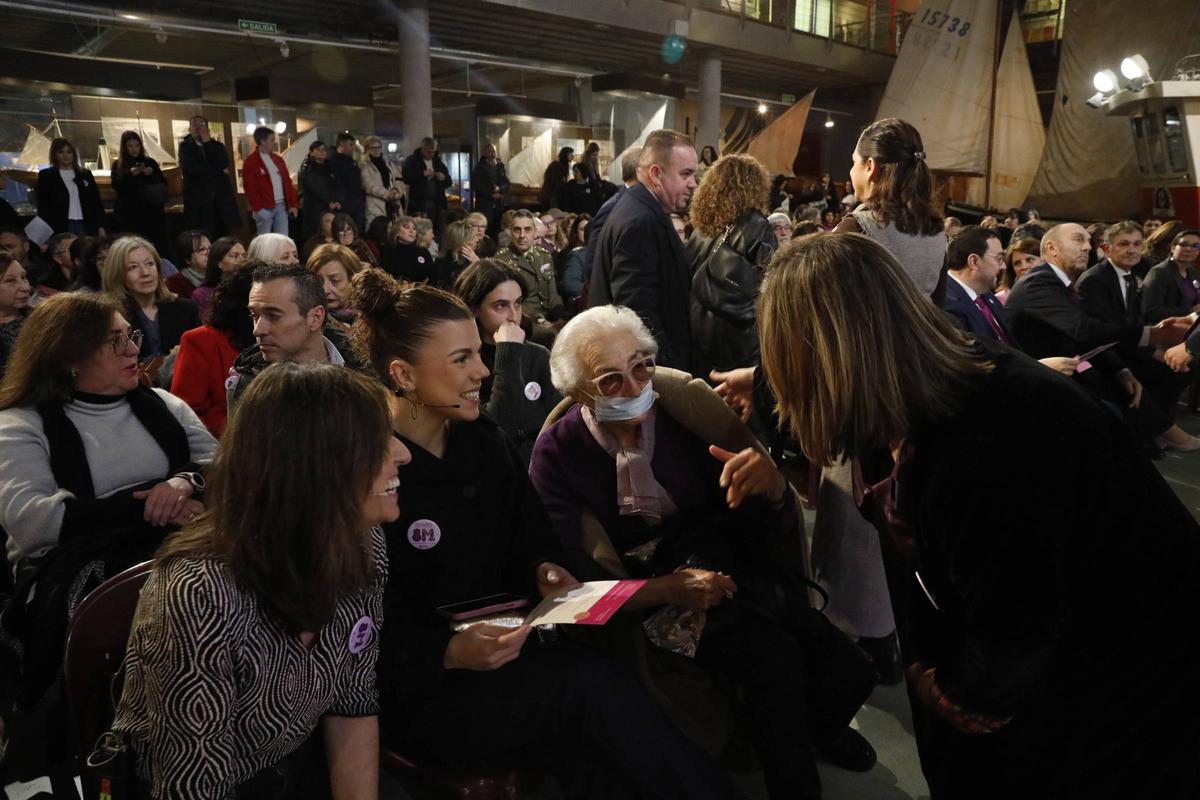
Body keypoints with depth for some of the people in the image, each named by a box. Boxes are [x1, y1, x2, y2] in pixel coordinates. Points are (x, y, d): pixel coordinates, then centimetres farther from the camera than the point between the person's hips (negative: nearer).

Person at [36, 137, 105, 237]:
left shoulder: (86, 175, 15)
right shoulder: (46, 176, 9)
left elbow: (96, 202, 13)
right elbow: (43, 206, 4)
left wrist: (100, 227, 4)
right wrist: (47, 232, -6)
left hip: (85, 227, 2)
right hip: (60, 228, -2)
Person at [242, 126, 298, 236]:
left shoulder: (278, 159, 15)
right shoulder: (250, 162, -4)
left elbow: (287, 182, 15)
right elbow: (249, 188, -10)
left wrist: (293, 204, 7)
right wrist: (258, 208, -16)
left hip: (281, 206, 6)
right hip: (265, 208, -6)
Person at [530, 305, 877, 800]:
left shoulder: (685, 405, -7)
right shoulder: (557, 454, -8)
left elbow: (778, 534, -4)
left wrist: (770, 484, -28)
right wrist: (671, 589, -22)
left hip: (729, 562, 3)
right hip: (647, 597, -2)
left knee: (848, 665, -16)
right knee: (776, 659, -27)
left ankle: (815, 724, 19)